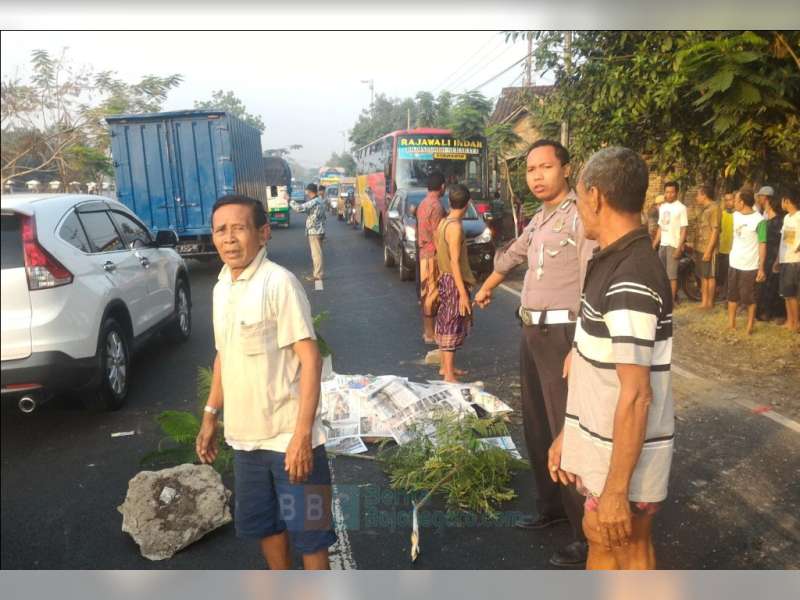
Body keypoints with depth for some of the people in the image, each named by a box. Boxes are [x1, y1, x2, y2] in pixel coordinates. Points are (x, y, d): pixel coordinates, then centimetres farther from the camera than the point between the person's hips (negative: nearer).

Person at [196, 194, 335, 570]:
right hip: (245, 435, 8)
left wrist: (302, 434, -22)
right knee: (263, 523, 22)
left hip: (288, 435, -7)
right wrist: (210, 416, 18)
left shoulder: (279, 282, -16)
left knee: (307, 527, 8)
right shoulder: (221, 289, 7)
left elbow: (310, 359, -18)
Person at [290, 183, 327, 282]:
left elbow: (299, 208, -23)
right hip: (318, 230, 10)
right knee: (317, 253, 16)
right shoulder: (320, 200, 12)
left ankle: (318, 275, 2)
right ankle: (318, 272, 25)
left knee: (316, 253, -3)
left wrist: (289, 200, -14)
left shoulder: (314, 202, -19)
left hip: (314, 231, -10)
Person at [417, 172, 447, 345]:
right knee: (432, 294, -4)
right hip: (433, 254, -10)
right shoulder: (436, 206, -18)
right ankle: (429, 333, 3)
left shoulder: (423, 203, 12)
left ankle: (427, 329, 23)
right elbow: (437, 237, -21)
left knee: (426, 293, 14)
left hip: (424, 252, 10)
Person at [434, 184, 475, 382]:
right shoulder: (455, 227, -19)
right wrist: (463, 294, -22)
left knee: (445, 324, 16)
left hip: (445, 278, 9)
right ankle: (449, 376, 0)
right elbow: (455, 262, -23)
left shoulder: (443, 222, 7)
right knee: (452, 327, -5)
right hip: (454, 281, -9)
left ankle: (445, 366, 27)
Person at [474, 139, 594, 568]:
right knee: (537, 427, 17)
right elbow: (511, 256, 34)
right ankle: (551, 505, 35)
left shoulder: (580, 215, -12)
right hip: (532, 333, 9)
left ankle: (590, 535, 8)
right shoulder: (539, 221, 16)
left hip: (564, 335, -9)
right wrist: (485, 289, 49)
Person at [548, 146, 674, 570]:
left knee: (628, 550, 14)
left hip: (626, 455, -8)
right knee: (597, 535, 24)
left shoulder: (630, 279, -26)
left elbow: (636, 394, -26)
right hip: (601, 443, 9)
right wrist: (568, 434, 14)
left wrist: (616, 487, -22)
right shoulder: (611, 263, 6)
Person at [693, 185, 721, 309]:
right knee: (703, 276, 12)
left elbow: (715, 230, -18)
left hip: (708, 249, -9)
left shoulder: (714, 208, -13)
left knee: (710, 276, 0)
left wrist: (708, 250, -20)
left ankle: (710, 303, 8)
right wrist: (695, 246, 18)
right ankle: (703, 302, 18)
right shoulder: (703, 208, 14)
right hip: (699, 248, 9)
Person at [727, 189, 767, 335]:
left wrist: (761, 268, -15)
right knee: (732, 296, 14)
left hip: (750, 266, -6)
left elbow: (762, 245, -14)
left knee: (749, 298, 4)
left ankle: (749, 327, 15)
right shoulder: (735, 215, 5)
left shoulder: (759, 220, -15)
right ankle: (731, 323, 24)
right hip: (734, 264, 6)